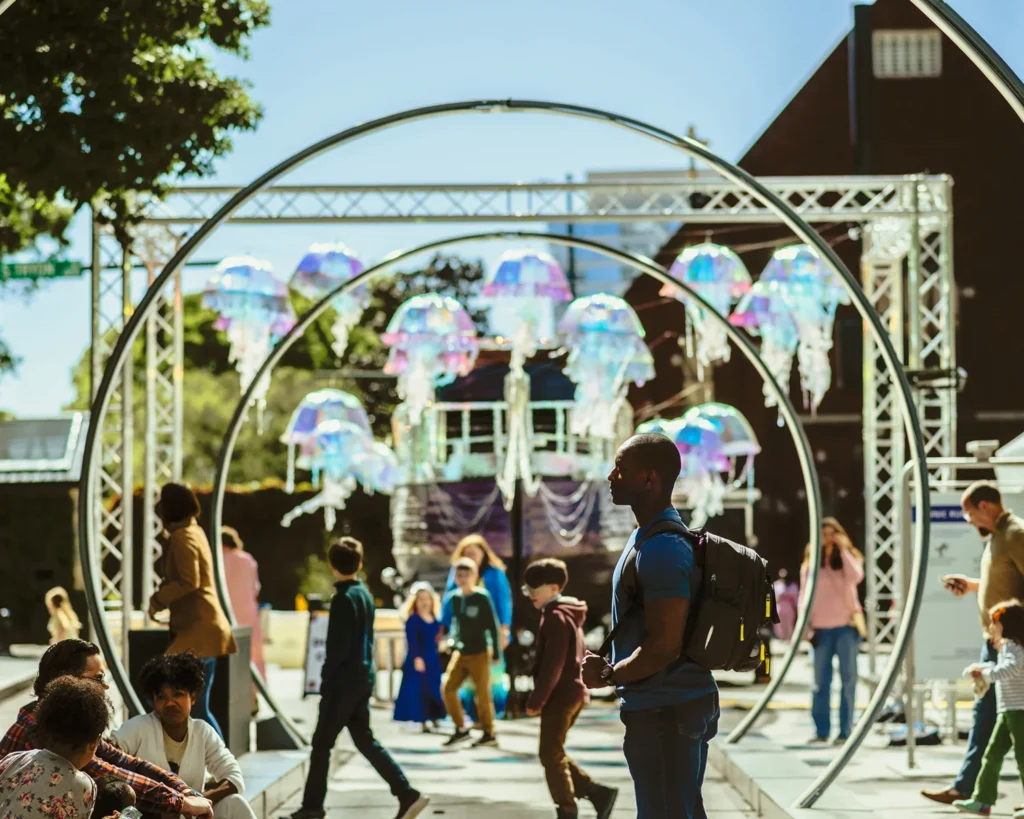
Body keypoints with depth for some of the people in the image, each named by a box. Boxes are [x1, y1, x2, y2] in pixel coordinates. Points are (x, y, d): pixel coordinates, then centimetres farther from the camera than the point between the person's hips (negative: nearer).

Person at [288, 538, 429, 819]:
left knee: (321, 744, 2)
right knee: (365, 741, 11)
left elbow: (337, 647, -18)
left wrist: (326, 680, -11)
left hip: (343, 682, -8)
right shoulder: (365, 594, 11)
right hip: (364, 678, 8)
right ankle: (407, 795, 3)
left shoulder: (343, 598, -15)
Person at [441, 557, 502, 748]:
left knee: (482, 694, -2)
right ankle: (460, 729, 9)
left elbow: (493, 625, -8)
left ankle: (489, 733, 9)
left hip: (479, 653, -5)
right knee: (448, 688, -2)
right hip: (460, 653, 5)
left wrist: (496, 652, -8)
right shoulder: (453, 597, 3)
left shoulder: (482, 597, -10)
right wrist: (452, 642, 10)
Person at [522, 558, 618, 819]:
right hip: (573, 693, 10)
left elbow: (552, 665, -21)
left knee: (551, 754, -3)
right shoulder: (568, 615, 16)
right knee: (555, 753, 14)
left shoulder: (556, 618, -15)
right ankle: (598, 793, 10)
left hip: (560, 696, -10)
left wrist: (535, 700, -19)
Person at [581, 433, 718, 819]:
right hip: (683, 703, 11)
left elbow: (665, 646, -24)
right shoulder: (650, 536, 13)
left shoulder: (661, 550, -21)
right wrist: (614, 667, 13)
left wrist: (608, 675, -12)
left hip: (663, 713, -11)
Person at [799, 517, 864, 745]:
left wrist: (843, 549, -11)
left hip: (846, 626, -1)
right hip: (821, 628, 1)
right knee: (821, 681, 1)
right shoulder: (810, 563, 10)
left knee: (848, 678, -1)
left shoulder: (849, 558, 7)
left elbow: (856, 576, -15)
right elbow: (804, 595, 8)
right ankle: (821, 731, 4)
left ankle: (845, 731, 1)